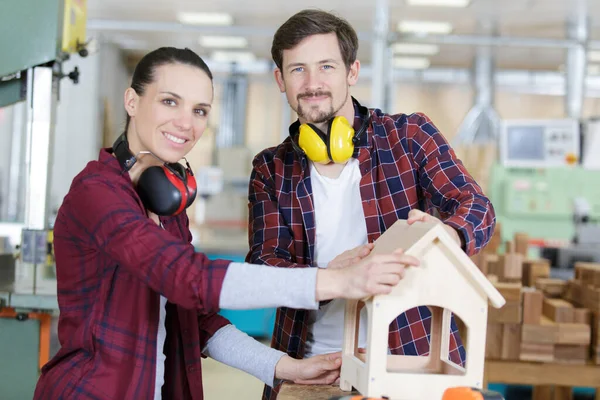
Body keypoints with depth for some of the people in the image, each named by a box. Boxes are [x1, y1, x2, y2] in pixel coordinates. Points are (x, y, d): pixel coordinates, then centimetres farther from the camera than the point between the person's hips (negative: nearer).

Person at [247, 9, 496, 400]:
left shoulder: (410, 136, -2)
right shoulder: (271, 170, 3)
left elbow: (476, 206, -9)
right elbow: (264, 264, -5)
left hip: (413, 355, -2)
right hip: (310, 364, 2)